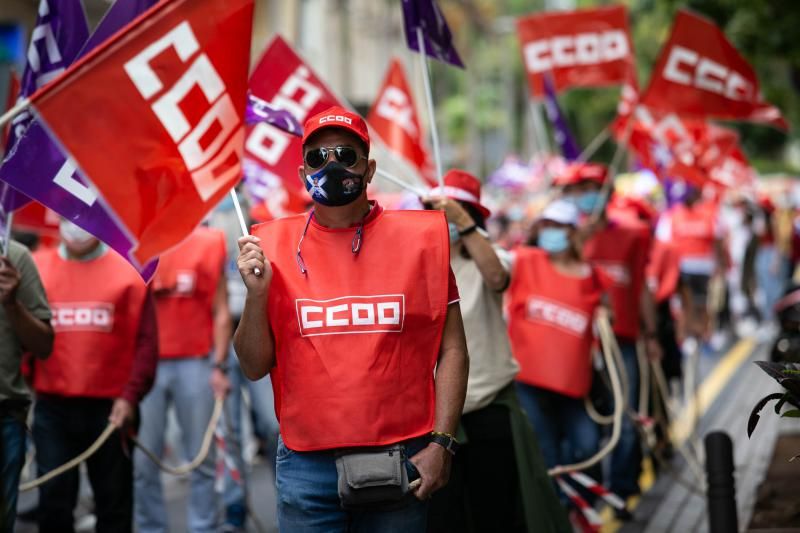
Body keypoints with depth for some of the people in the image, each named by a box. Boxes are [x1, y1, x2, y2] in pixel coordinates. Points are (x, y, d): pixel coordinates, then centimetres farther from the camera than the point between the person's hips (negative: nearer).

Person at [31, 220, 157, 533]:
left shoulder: (128, 272, 0)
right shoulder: (35, 268, 4)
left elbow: (145, 342, -2)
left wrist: (130, 396, -10)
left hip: (110, 408, -1)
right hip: (51, 407, 1)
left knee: (113, 501, 7)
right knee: (54, 499, 3)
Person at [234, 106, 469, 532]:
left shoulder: (419, 238, 3)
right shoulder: (276, 246, 4)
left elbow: (451, 351, 3)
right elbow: (254, 367, 6)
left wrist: (441, 444, -5)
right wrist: (257, 293, -9)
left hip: (399, 463, 0)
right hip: (306, 464, 1)